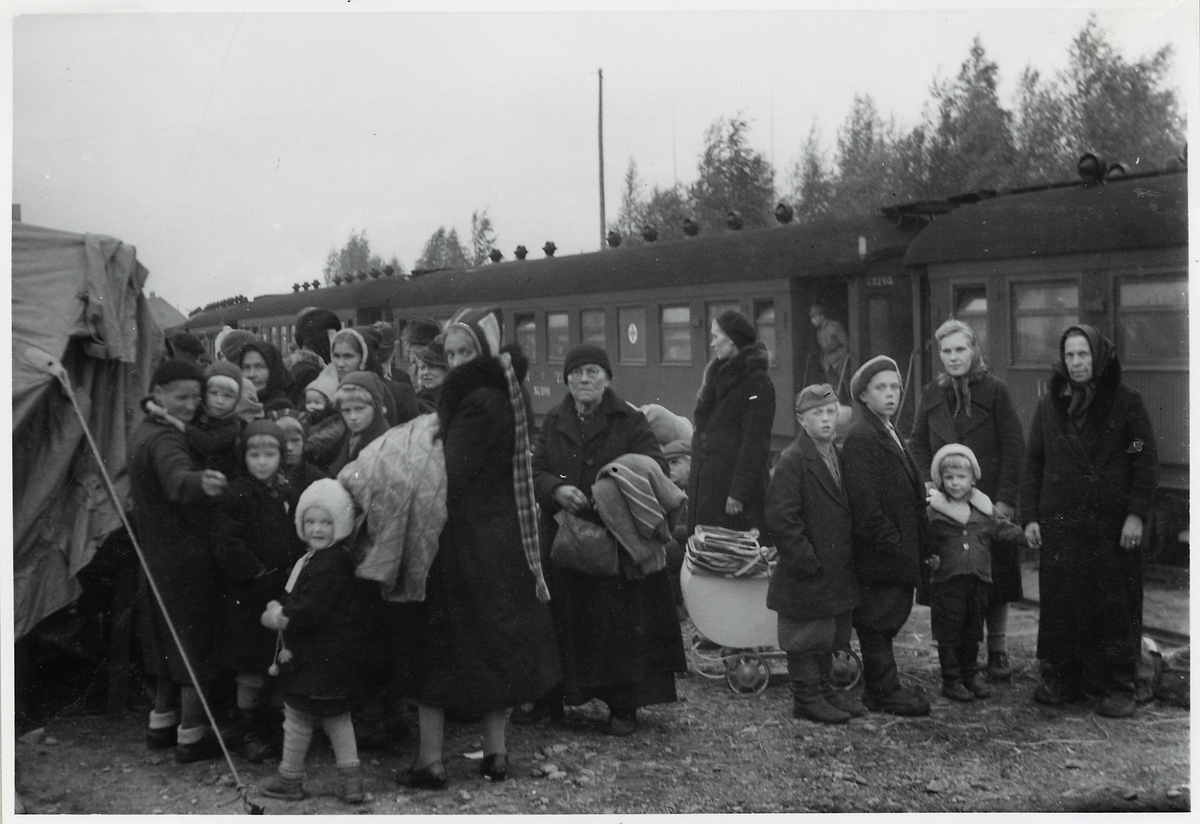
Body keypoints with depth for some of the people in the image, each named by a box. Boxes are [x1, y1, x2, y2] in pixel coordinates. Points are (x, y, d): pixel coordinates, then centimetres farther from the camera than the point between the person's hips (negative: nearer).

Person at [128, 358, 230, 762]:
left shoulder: (143, 432, 12)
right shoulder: (164, 438, -20)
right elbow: (177, 479, -42)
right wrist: (202, 482, -63)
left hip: (156, 558, 10)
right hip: (186, 559, -10)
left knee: (171, 644, 21)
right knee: (195, 646, 0)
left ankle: (161, 723, 32)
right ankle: (191, 736, 8)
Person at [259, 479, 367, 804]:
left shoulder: (330, 564, -23)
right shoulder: (313, 559, 12)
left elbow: (310, 611, -27)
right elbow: (299, 602, 20)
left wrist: (280, 618, -14)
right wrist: (280, 611, 3)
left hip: (320, 656, -10)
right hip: (334, 653, 10)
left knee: (297, 713, 4)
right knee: (336, 714, 15)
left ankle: (290, 778, 19)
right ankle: (350, 778, 19)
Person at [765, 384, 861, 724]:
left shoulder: (838, 457, 11)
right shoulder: (792, 461, -16)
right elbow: (781, 518, -20)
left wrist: (850, 555, 12)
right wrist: (807, 561, -19)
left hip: (837, 569, 8)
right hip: (807, 576, -8)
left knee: (829, 637, 18)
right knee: (806, 638, 2)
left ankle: (824, 689, 30)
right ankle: (807, 697, 12)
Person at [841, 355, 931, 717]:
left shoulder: (890, 435, 17)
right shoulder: (861, 437, -14)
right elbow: (864, 501, -20)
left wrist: (918, 546, 15)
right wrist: (891, 543, -19)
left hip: (900, 549, 10)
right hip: (879, 551, -10)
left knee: (889, 616, 14)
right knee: (878, 619, 0)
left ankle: (881, 686, 24)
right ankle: (884, 691, 7)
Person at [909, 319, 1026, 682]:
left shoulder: (995, 390, -1)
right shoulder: (932, 395, 10)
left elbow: (1014, 447, -3)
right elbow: (918, 444, 17)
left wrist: (1005, 499, -9)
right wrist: (928, 483, 1)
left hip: (990, 500, -2)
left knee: (995, 579, 3)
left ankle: (997, 651, 16)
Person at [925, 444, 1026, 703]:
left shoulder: (986, 509, 8)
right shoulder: (933, 511, -2)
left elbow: (1005, 530, 10)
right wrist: (929, 557, -14)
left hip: (979, 580, 3)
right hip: (947, 581, -3)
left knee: (973, 632, 13)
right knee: (949, 633, 0)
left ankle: (970, 676, 25)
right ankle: (951, 679, 10)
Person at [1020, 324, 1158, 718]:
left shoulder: (1125, 401, 1)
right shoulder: (1049, 405, 10)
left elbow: (1146, 460, -1)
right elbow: (1033, 463, 12)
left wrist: (1137, 513, -9)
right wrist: (1030, 516, 5)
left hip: (1112, 524, -3)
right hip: (1059, 524, 3)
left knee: (1114, 606, -1)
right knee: (1060, 604, 3)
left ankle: (1118, 688, 8)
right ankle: (1061, 680, 14)